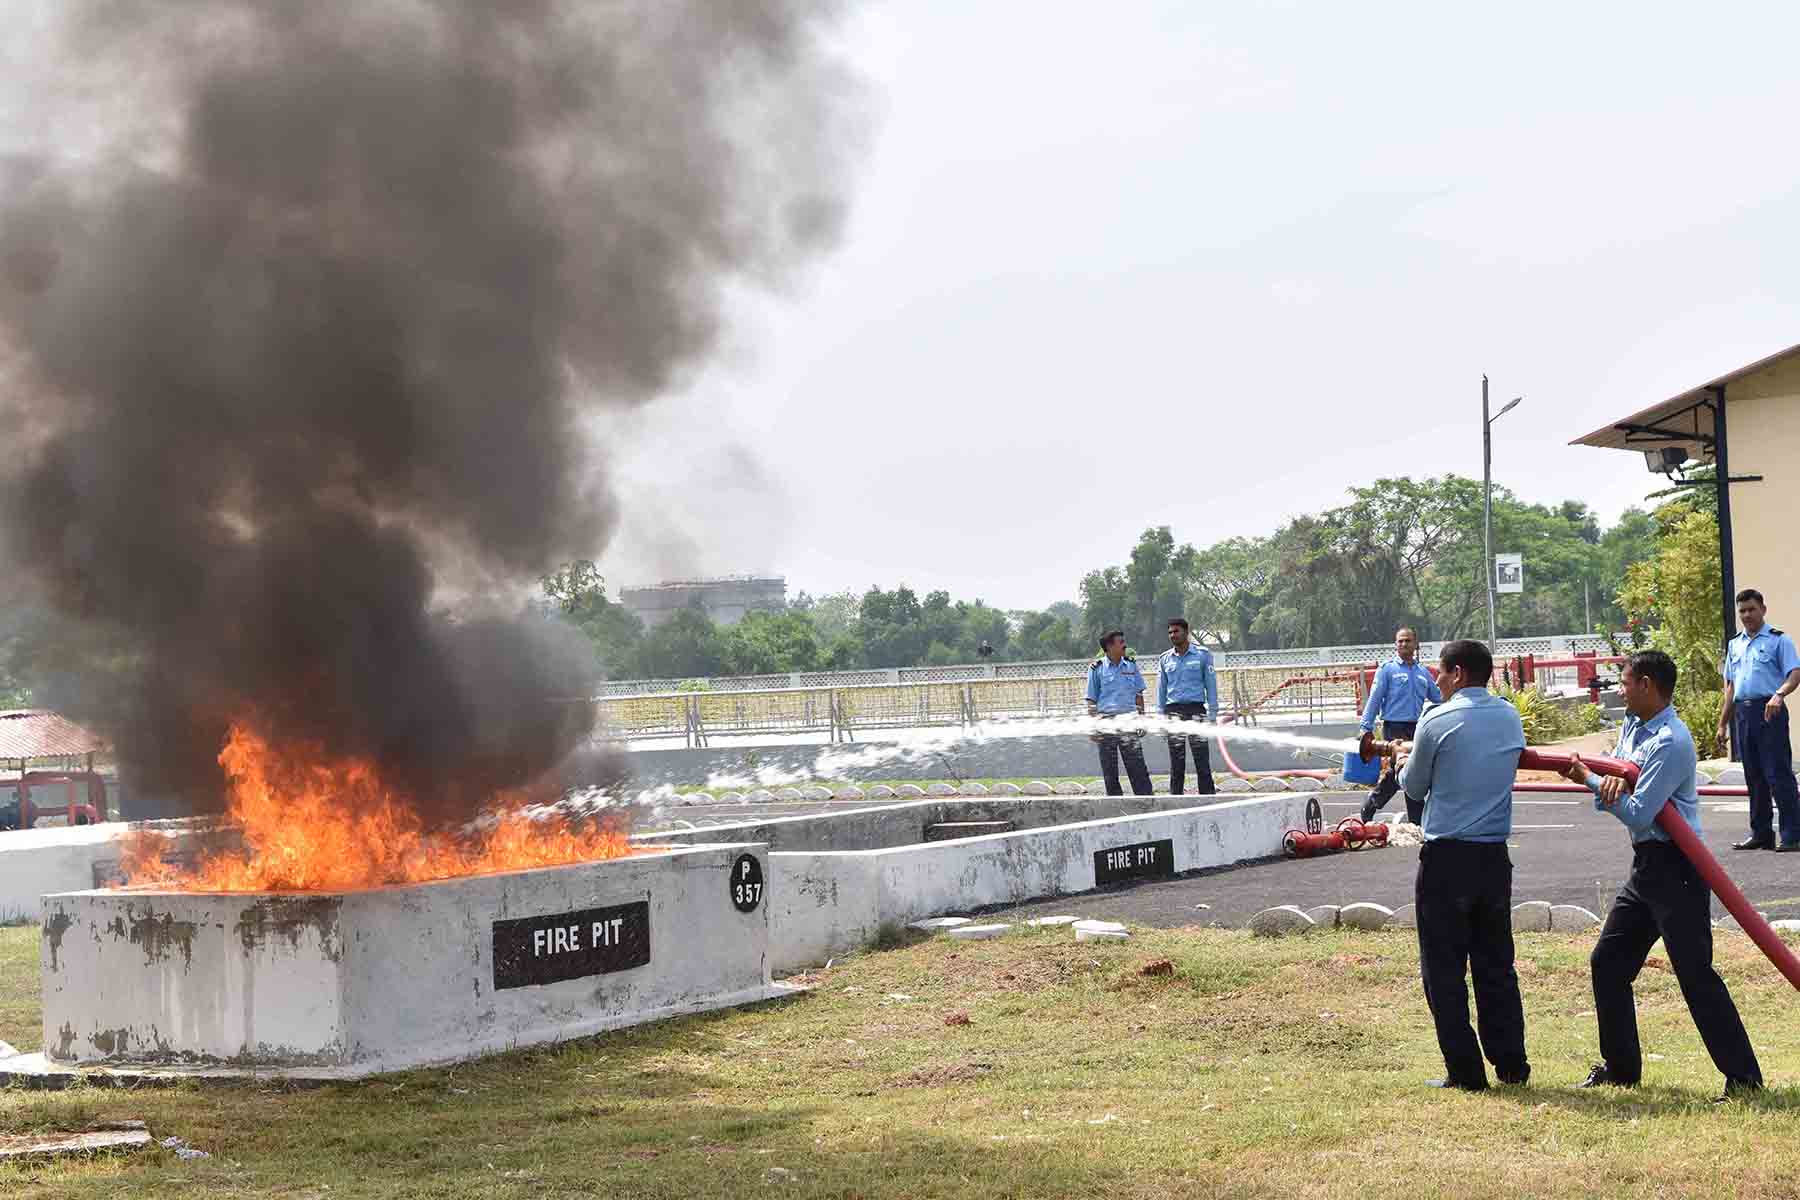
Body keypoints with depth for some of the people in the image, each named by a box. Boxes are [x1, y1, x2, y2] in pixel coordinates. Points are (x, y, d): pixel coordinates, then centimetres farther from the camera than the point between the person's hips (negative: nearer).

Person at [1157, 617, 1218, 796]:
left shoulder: (1202, 655, 4)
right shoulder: (1165, 659, 11)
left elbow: (1211, 684, 3)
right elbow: (1161, 689, 15)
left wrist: (1213, 714, -3)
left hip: (1196, 709, -2)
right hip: (1173, 710, 2)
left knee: (1202, 758, -6)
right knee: (1176, 761, 3)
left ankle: (1208, 795, -3)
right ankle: (1175, 796, 7)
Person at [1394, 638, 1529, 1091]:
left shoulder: (1438, 721, -11)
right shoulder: (1510, 718, 7)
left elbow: (1415, 787, 1)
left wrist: (1404, 760, 23)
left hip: (1446, 858, -5)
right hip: (1495, 857, 5)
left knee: (1444, 969, 2)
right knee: (1496, 964, 14)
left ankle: (1465, 1071, 2)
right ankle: (1511, 1065, 15)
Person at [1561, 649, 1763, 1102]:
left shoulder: (1671, 742, -19)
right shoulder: (1632, 728, 11)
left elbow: (1638, 814, -21)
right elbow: (1612, 780, 12)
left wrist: (1590, 780, -10)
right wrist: (1609, 780, -12)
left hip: (1675, 867, -10)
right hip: (1646, 864, 10)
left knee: (1695, 973, -11)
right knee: (1607, 962, 13)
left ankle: (1743, 1077, -5)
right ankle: (1621, 1067, 23)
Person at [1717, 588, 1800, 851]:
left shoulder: (1778, 640, 0)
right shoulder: (1734, 645, 19)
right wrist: (1723, 723, 19)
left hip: (1769, 710, -6)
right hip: (1742, 712, 7)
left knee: (1778, 773, -9)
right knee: (1754, 777, 10)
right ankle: (1761, 834, 17)